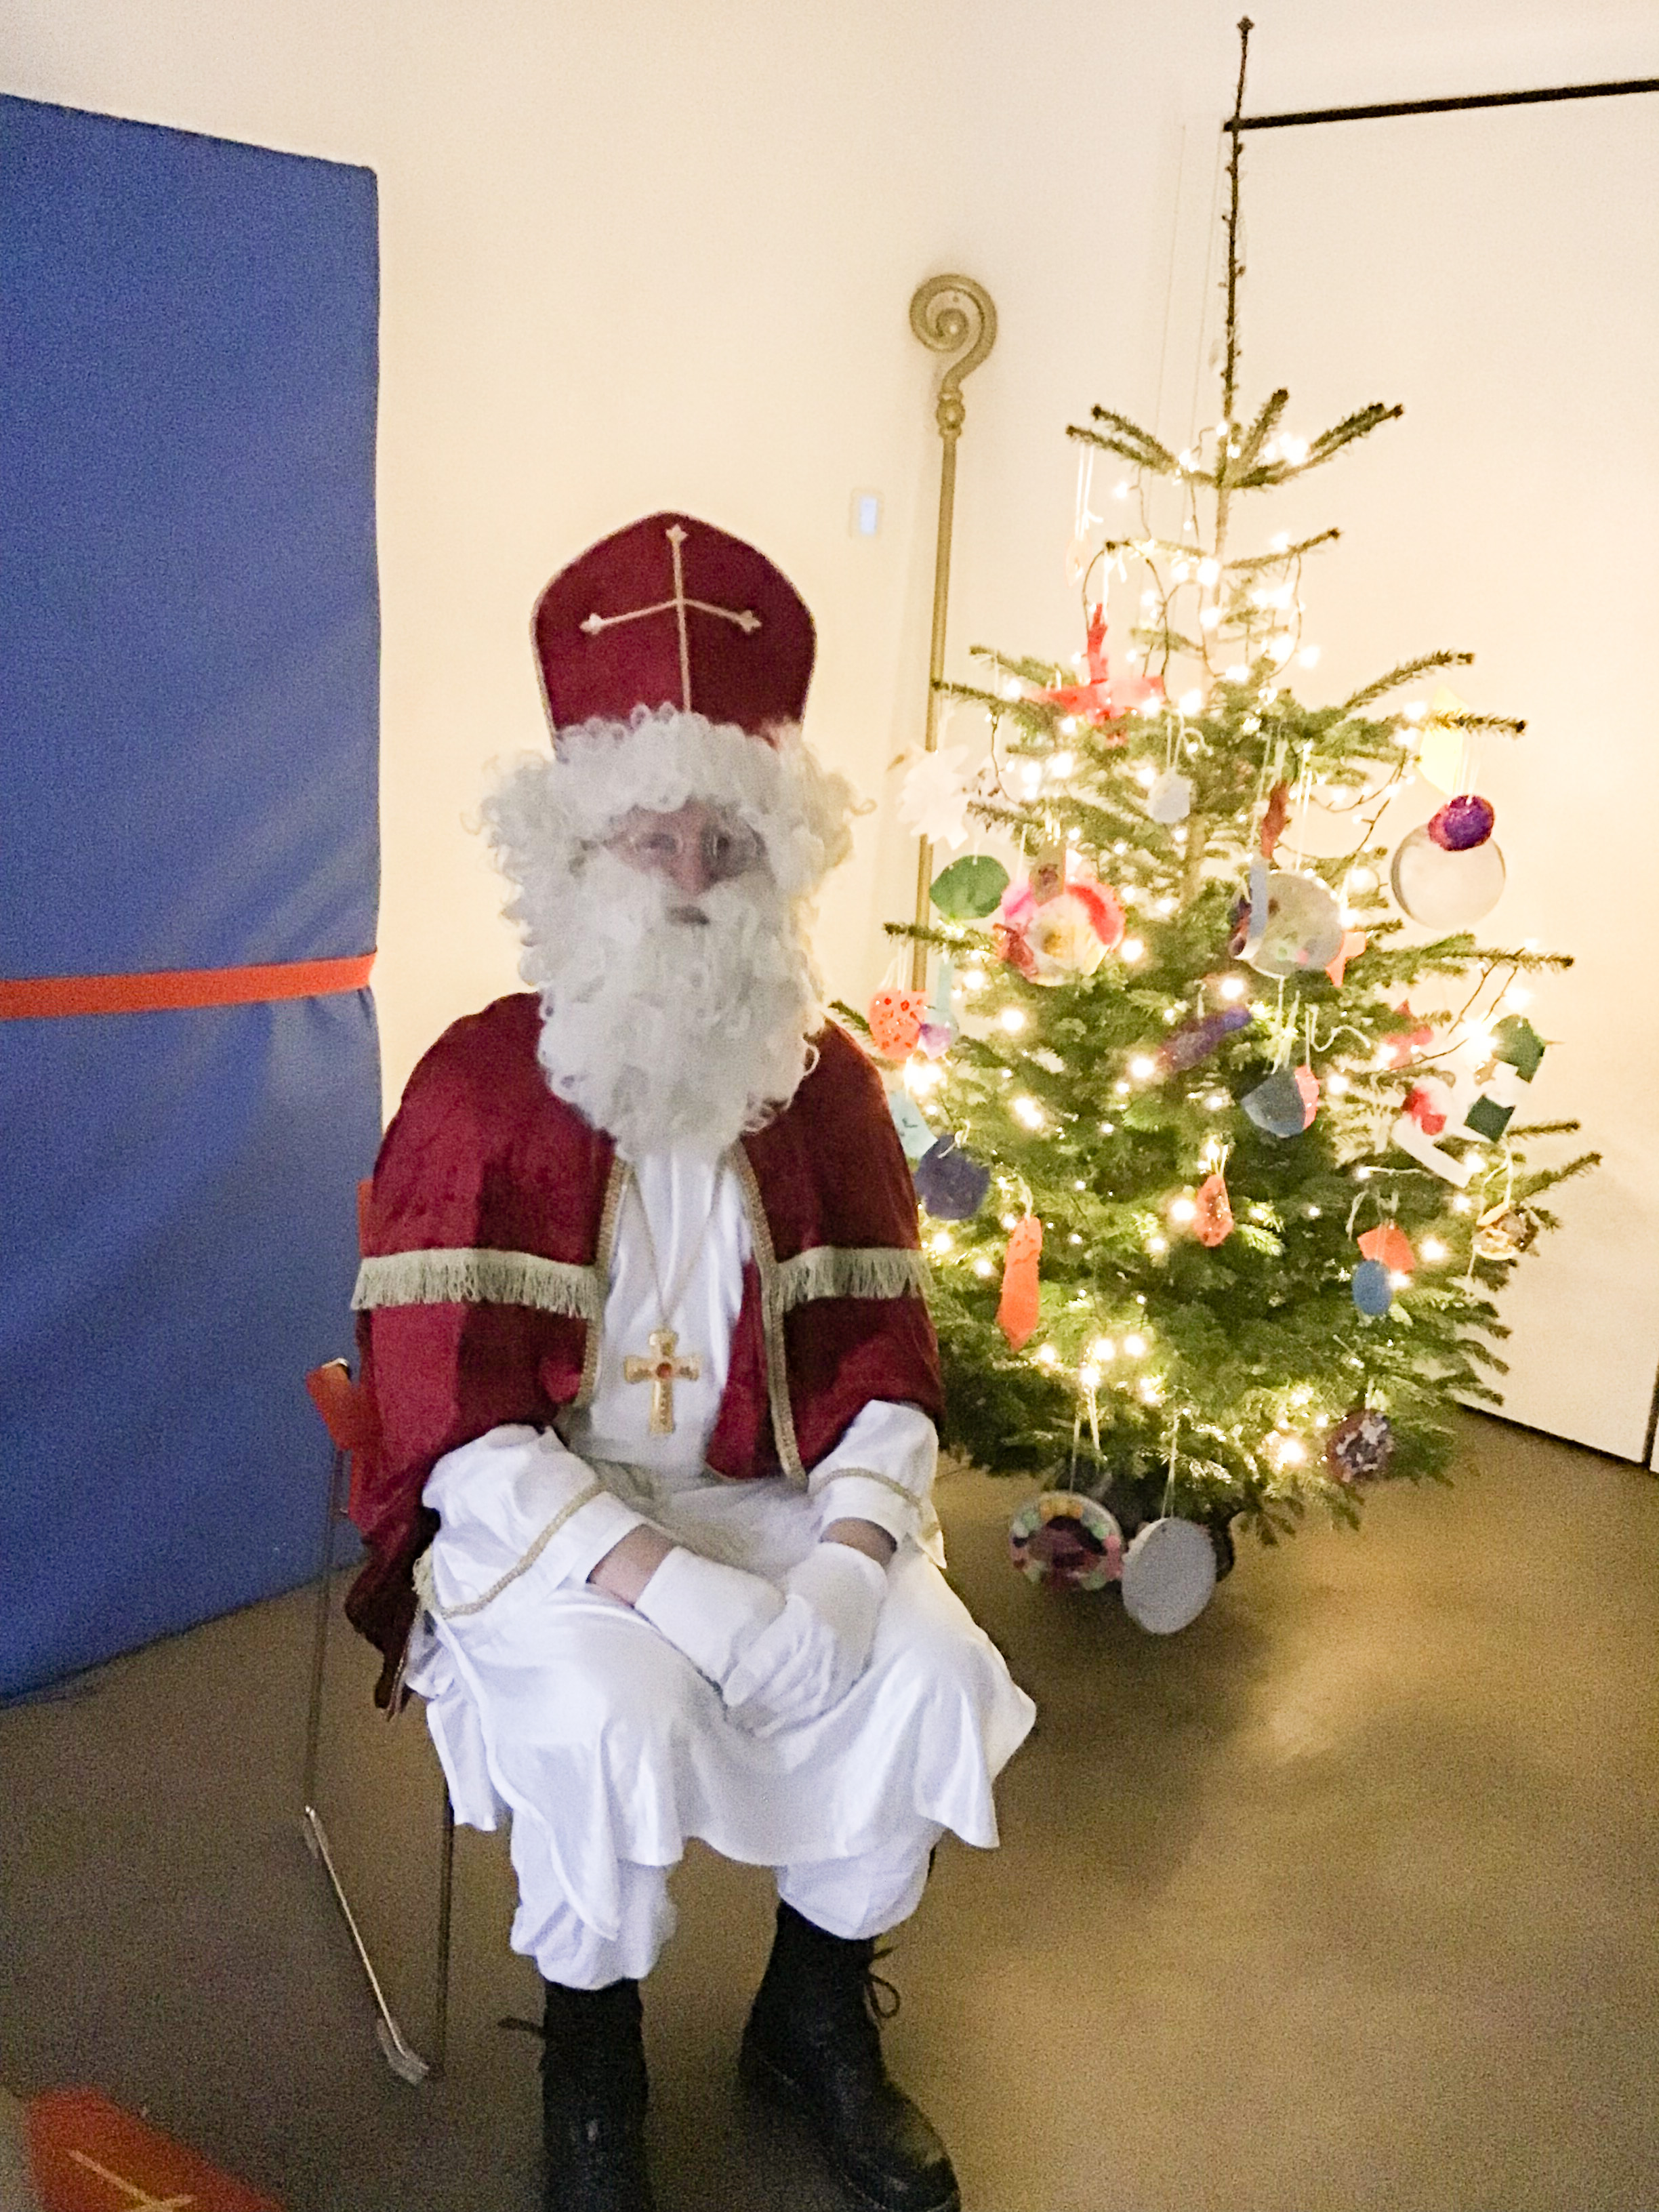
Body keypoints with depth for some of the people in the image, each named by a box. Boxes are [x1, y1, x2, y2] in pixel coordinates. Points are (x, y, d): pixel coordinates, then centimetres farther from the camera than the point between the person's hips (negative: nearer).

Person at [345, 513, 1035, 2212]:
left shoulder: (824, 1084, 1)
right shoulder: (479, 1088, -12)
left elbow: (888, 1365, 1)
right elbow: (455, 1424, -17)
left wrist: (851, 1556, -18)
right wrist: (671, 1590, -27)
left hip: (764, 1493, 4)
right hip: (534, 1514, -4)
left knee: (935, 1671, -16)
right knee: (613, 1718, -29)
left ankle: (815, 2016, 12)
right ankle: (591, 2068, 3)